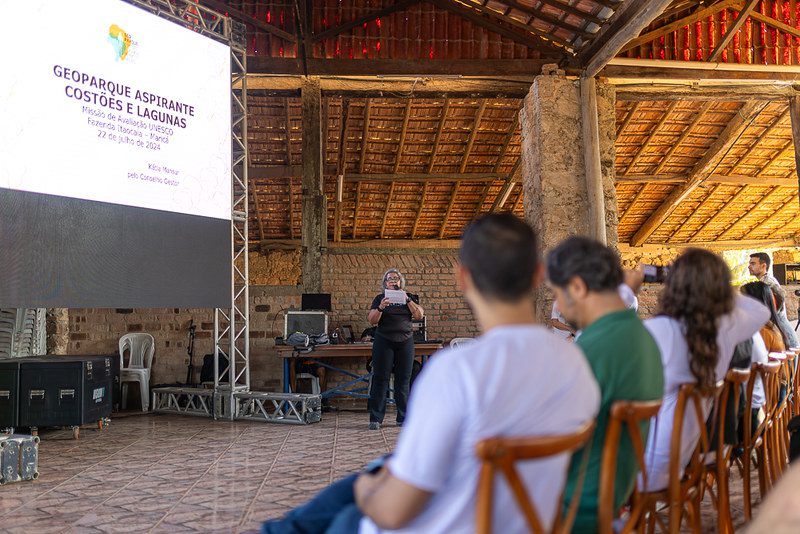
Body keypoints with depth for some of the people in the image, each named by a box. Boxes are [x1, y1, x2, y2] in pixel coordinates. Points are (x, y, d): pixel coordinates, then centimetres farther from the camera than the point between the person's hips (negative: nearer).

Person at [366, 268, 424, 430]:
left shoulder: (408, 298, 12)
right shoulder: (379, 299, 7)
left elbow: (419, 315, -2)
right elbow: (372, 321, -4)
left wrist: (407, 300, -13)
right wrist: (380, 308, -20)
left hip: (405, 342, 2)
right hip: (384, 342, -2)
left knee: (403, 380, 3)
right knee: (380, 379, -4)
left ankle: (403, 418, 9)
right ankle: (376, 419, -2)